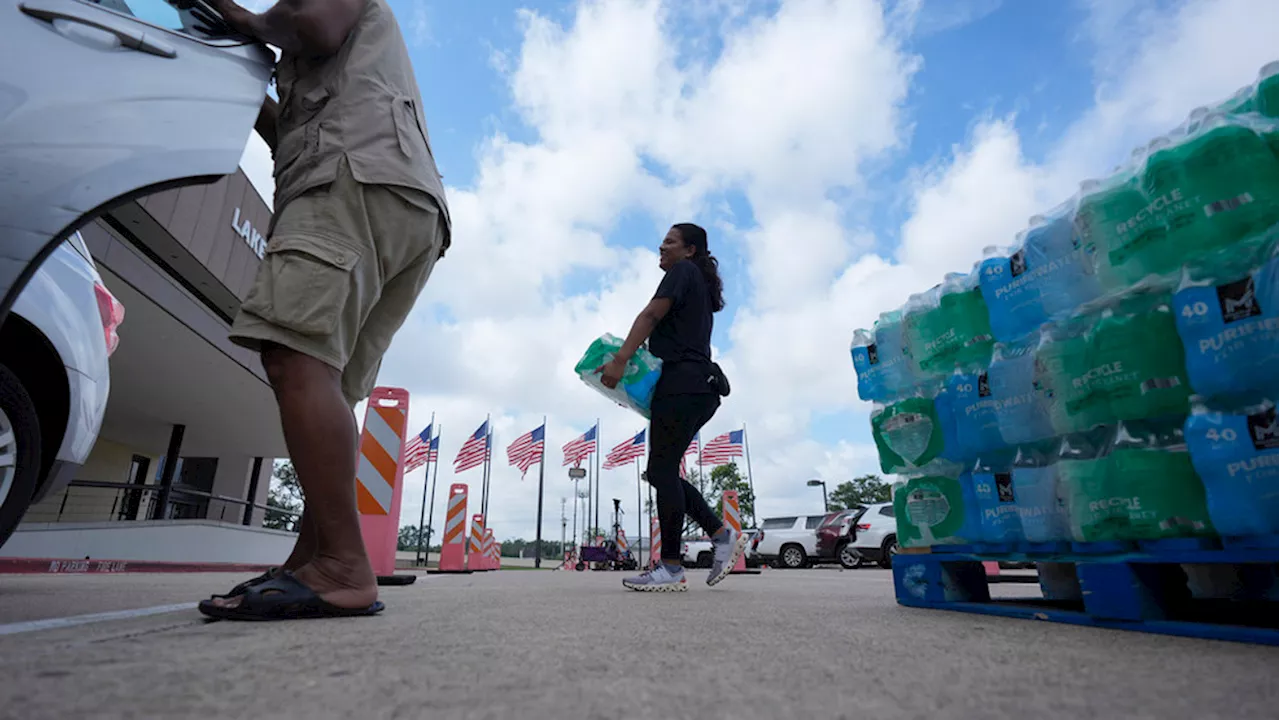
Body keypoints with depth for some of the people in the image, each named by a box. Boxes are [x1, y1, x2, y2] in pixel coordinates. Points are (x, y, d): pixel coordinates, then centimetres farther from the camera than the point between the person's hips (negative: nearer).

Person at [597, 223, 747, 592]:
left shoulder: (683, 271, 2)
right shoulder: (702, 287, 29)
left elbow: (650, 315, -12)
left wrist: (620, 360, -21)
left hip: (681, 383, -10)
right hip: (700, 387, 10)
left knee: (663, 471, -8)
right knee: (662, 472, 11)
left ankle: (671, 569, -4)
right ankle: (723, 535, 9)